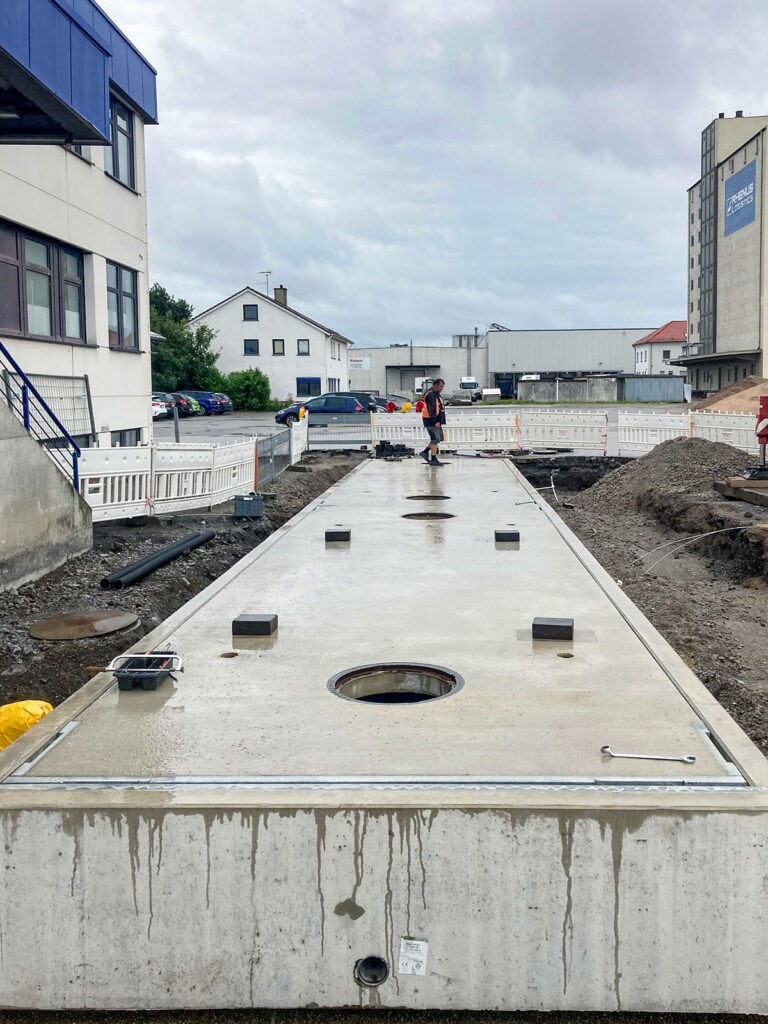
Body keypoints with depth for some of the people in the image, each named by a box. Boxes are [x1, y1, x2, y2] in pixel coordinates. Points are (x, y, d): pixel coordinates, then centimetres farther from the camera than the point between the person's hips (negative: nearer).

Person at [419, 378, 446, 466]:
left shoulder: (436, 394, 17)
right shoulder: (431, 395, -16)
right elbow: (431, 409, -24)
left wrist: (438, 421, 23)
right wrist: (436, 421, -28)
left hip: (436, 421, 10)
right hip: (431, 421, -10)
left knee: (438, 438, 15)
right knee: (435, 439, -8)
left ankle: (425, 452, 22)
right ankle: (433, 459, -3)